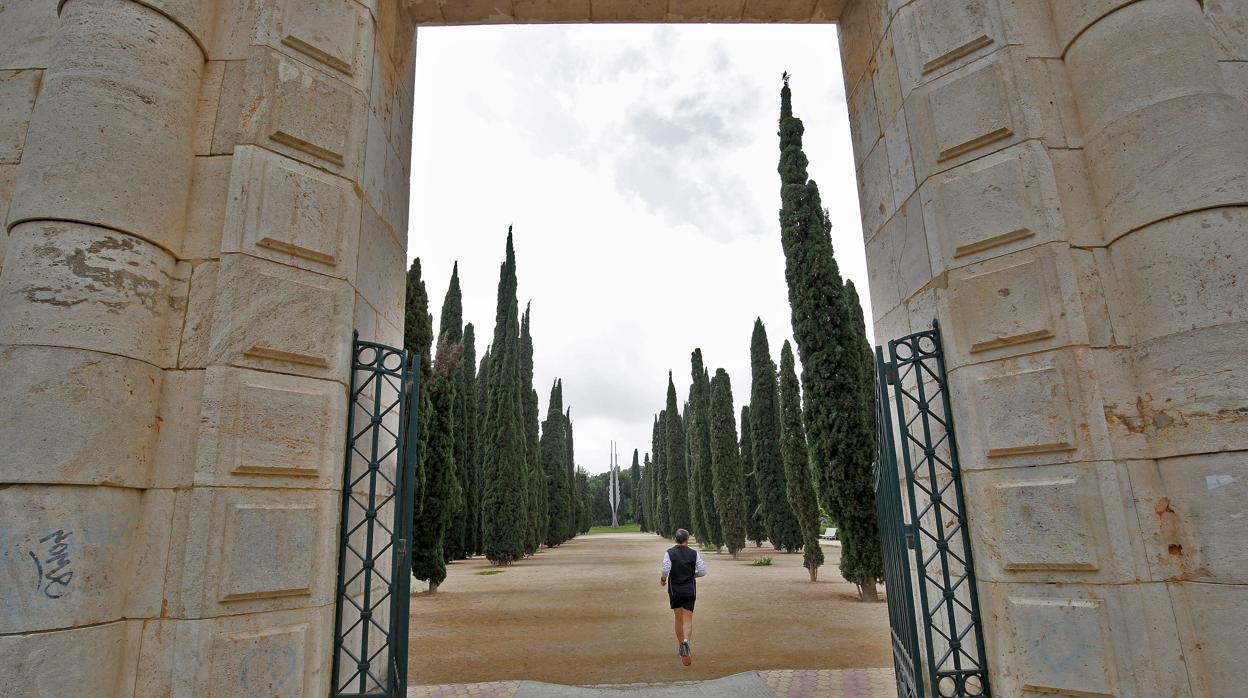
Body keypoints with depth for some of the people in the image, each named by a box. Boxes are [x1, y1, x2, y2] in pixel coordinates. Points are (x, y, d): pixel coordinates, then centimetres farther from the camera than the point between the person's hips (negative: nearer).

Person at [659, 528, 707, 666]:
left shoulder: (669, 553, -7)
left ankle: (681, 646, 27)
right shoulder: (694, 553, -4)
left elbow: (666, 570, -19)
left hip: (675, 591, 1)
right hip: (690, 591, 0)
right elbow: (703, 571, -5)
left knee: (678, 619, 17)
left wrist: (663, 579, 1)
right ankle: (686, 639, -25)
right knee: (688, 619, 2)